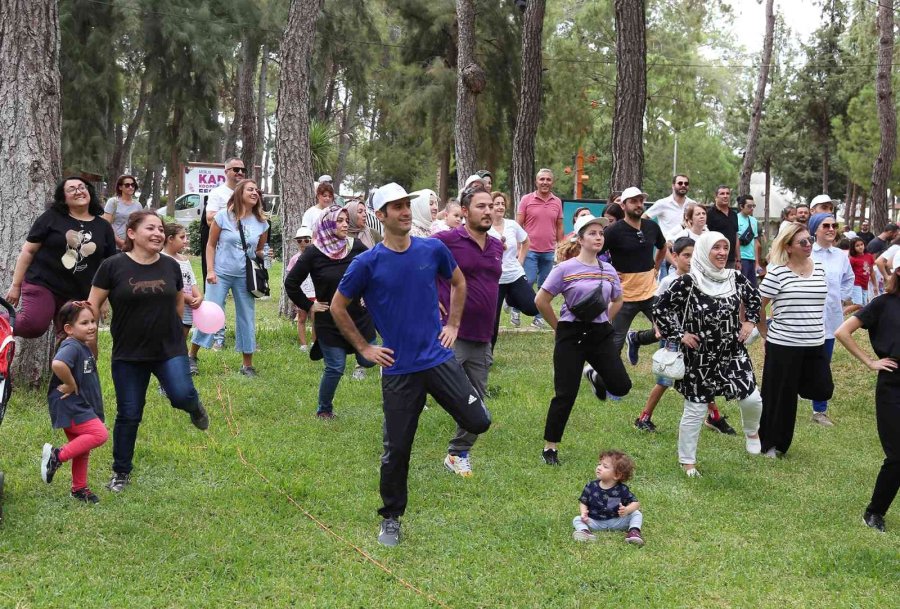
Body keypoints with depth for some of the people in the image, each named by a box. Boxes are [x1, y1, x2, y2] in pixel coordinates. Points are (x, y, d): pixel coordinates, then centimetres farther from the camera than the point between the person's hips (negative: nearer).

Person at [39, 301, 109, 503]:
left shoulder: (83, 347, 12)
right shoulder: (71, 347, -20)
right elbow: (58, 364, -41)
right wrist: (71, 385, -27)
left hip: (82, 407, 10)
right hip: (70, 406, -10)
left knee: (82, 448, 16)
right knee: (99, 434, -21)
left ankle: (79, 489, 28)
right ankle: (57, 455, -13)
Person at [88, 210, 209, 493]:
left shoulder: (170, 266, 1)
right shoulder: (113, 266, -9)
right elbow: (93, 306, -4)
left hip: (170, 350, 1)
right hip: (128, 355, -1)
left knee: (182, 396, -20)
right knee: (128, 414, 4)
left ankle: (194, 406, 18)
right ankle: (121, 472, 22)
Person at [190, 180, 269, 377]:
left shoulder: (261, 223, 3)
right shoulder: (223, 216, -5)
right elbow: (211, 245, -1)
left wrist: (263, 255, -8)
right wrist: (210, 270, -9)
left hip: (245, 277, 3)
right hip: (220, 274, -3)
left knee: (247, 318, 6)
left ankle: (247, 364, 16)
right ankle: (192, 356, 12)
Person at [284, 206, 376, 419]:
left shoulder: (356, 247, -4)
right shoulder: (314, 253, -11)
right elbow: (291, 283, -4)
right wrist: (309, 306, -4)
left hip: (359, 317, 3)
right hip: (329, 321, -3)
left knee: (369, 361, 5)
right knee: (335, 368, -2)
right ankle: (323, 410, 19)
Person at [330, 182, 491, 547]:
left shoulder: (433, 250, -1)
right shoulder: (368, 263, -9)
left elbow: (458, 282, 19)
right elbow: (338, 307, 3)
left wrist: (453, 324, 10)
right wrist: (363, 348, 1)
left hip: (438, 358, 2)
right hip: (398, 369, -2)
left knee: (478, 422, -10)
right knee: (396, 449, 3)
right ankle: (391, 519, 21)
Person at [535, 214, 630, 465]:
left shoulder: (609, 271, 6)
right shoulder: (565, 269, -9)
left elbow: (617, 300, 25)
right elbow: (541, 301, -6)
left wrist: (605, 321, 13)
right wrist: (560, 328, 0)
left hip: (600, 334, 4)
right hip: (572, 334, -4)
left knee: (621, 386, -5)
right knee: (565, 395, -4)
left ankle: (594, 375, 29)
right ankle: (550, 448, 10)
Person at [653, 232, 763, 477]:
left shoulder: (736, 278, -2)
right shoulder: (687, 282, -17)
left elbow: (754, 298, 19)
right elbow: (660, 308, -12)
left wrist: (750, 321, 7)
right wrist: (678, 335, -12)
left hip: (733, 353, 4)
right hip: (700, 358, -4)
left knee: (752, 399, 0)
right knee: (695, 409, 2)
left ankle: (751, 431, 35)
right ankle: (687, 460, 18)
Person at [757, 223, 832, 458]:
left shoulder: (820, 270, 4)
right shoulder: (777, 272, -12)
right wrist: (765, 332, 0)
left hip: (815, 344, 5)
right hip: (783, 345, -5)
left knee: (822, 390, 1)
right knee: (780, 396, 4)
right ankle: (770, 443, 21)